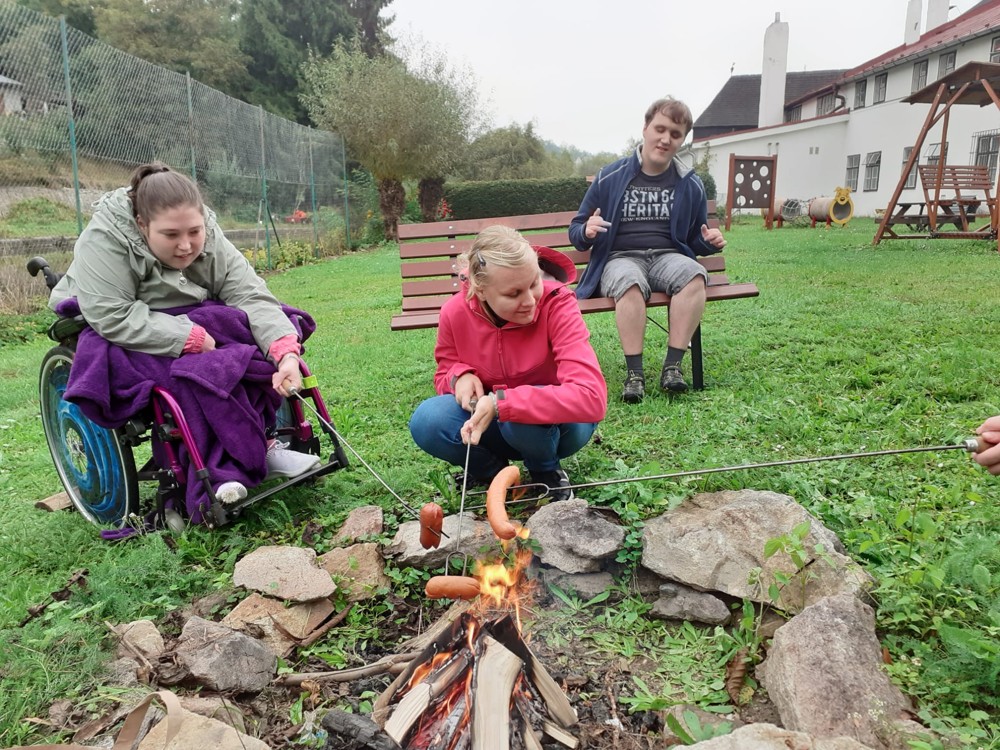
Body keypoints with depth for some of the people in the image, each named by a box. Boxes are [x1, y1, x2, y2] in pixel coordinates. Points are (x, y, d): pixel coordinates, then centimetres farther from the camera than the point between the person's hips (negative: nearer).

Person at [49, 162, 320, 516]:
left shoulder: (210, 241, -12)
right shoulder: (103, 241, -26)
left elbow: (251, 296, -22)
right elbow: (113, 317, -33)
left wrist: (287, 352, -38)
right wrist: (193, 338, -36)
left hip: (194, 324, 5)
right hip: (115, 335, -5)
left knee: (268, 342, -18)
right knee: (200, 369, -34)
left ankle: (261, 441, -13)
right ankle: (224, 468, -23)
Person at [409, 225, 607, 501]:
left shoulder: (557, 304, -27)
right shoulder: (455, 312, -16)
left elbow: (592, 397, -38)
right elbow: (444, 375, 3)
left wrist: (500, 402, -43)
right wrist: (460, 375, -23)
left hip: (554, 424, -3)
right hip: (495, 426, 3)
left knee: (523, 417, -37)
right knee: (426, 422, -24)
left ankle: (547, 470, -1)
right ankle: (489, 470, 6)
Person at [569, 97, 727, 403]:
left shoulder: (690, 184, 11)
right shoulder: (610, 177, 4)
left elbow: (694, 240, 23)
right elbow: (576, 232, 10)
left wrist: (709, 242, -2)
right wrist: (587, 232, -15)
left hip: (667, 256, 2)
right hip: (621, 258, -2)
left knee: (694, 274, -33)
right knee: (630, 281, -39)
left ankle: (673, 366, -29)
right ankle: (634, 373, -32)